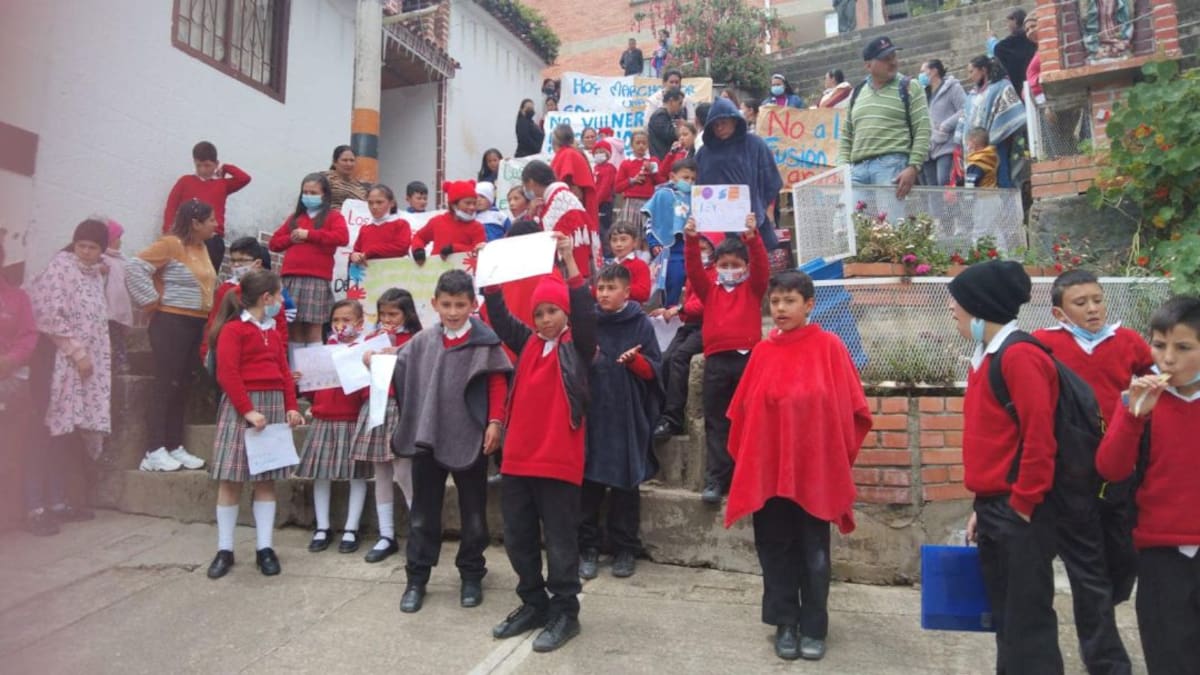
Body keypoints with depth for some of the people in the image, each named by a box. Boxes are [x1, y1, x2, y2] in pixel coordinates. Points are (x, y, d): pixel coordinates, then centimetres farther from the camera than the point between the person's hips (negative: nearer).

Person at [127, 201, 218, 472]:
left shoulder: (201, 247, 12)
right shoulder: (170, 244, -12)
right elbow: (135, 268, -18)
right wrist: (153, 299, -14)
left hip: (196, 324, 8)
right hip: (171, 322, -8)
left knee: (183, 387, 10)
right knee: (166, 386, -6)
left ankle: (175, 448, 17)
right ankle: (155, 452, -2)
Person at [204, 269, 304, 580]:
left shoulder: (273, 331, 15)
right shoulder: (233, 329, -8)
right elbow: (227, 375, -15)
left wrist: (291, 406, 4)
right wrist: (248, 410, -19)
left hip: (273, 405, 7)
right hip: (241, 407, -7)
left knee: (267, 479, 7)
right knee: (231, 479, 1)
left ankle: (264, 548, 12)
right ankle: (224, 550, 11)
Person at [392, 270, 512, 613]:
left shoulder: (485, 341, -6)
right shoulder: (421, 342, 4)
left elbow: (498, 384, -6)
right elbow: (398, 374, 14)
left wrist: (495, 422, -11)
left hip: (469, 438, -3)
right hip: (426, 437, 3)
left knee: (473, 512, 11)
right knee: (423, 512, 12)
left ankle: (471, 575, 27)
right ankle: (416, 578, 24)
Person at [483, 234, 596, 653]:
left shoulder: (577, 346, -2)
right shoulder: (527, 343, 12)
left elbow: (584, 311, -18)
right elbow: (499, 315, 6)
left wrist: (569, 263, -27)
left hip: (558, 459, -6)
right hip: (517, 456, 6)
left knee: (560, 540, 5)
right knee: (518, 537, 15)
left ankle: (564, 612, 19)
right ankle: (533, 604, 31)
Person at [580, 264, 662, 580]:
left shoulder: (641, 324, 0)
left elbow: (654, 370, 0)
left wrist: (635, 360, -19)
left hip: (628, 415, -2)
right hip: (591, 413, 2)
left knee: (625, 482, 4)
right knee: (589, 482, 3)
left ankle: (625, 549, 18)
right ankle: (588, 547, 16)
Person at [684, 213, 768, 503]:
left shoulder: (752, 289, 10)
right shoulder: (709, 290, 13)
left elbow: (761, 267, -6)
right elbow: (694, 270, -1)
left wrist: (752, 237, -21)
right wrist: (691, 240, -16)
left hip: (748, 358, -1)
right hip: (716, 360, 1)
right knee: (716, 423, 3)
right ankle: (715, 480, 6)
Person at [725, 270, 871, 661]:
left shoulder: (829, 347, -6)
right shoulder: (763, 352, 3)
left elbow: (848, 407, -4)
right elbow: (743, 411, 5)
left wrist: (839, 455, -3)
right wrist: (745, 455, 3)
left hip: (814, 468, -3)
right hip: (768, 468, 3)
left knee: (813, 551, 10)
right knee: (775, 549, 11)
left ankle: (813, 628, 25)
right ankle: (785, 624, 27)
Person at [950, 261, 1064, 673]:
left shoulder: (1020, 355, -15)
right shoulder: (986, 357, 13)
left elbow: (1039, 438, -20)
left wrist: (1021, 505, -15)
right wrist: (983, 506, 17)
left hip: (1017, 513, -9)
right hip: (994, 508, 9)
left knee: (1027, 620, 1)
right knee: (1005, 618, 17)